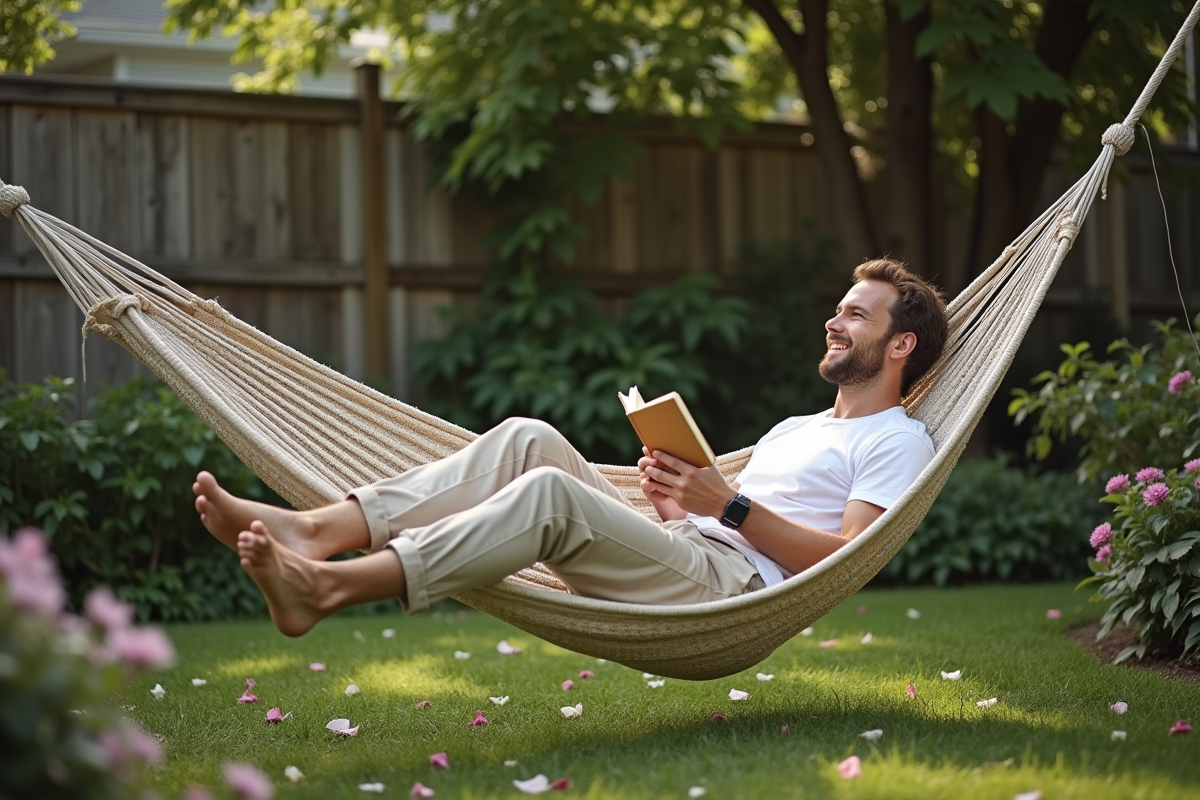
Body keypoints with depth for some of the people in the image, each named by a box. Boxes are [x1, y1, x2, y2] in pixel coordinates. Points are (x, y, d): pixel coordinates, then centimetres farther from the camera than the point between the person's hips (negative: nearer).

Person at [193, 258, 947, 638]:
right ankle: (314, 530, -28)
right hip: (679, 555, 8)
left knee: (551, 490, -30)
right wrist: (678, 496, 6)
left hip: (733, 591, -8)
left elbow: (843, 559, -8)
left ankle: (327, 589, -44)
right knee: (530, 440, -11)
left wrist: (728, 503, -13)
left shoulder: (898, 441, 9)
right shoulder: (795, 428, 36)